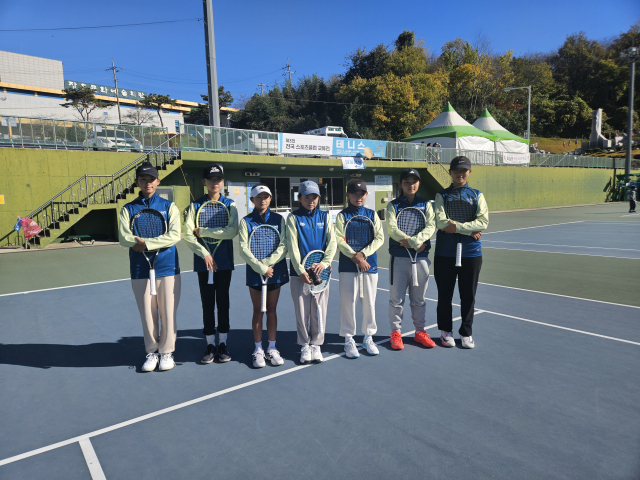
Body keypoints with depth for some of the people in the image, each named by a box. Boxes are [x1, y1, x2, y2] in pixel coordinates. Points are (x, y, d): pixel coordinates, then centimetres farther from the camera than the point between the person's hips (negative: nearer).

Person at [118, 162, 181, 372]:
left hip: (167, 268, -1)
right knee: (147, 314, 7)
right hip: (140, 270, 1)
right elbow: (124, 238, -6)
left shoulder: (169, 206, 4)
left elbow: (175, 235, -9)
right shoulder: (128, 209, 8)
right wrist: (159, 240, -15)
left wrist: (147, 243, -16)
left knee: (168, 313, 3)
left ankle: (167, 351, 19)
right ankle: (152, 352, 24)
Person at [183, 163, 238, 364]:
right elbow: (187, 234, -5)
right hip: (204, 262, 0)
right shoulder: (196, 205, 3)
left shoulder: (230, 205, 2)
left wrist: (203, 231, -12)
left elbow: (232, 231, -13)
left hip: (224, 262, 0)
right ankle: (210, 345, 18)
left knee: (223, 303, 7)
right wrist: (204, 254, -14)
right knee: (207, 304, 6)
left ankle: (222, 344, 19)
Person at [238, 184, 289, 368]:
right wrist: (261, 268, -17)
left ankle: (272, 349, 20)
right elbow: (243, 249, -9)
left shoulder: (278, 219, 3)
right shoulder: (246, 221, 0)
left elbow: (283, 247, -6)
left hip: (276, 271, 1)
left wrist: (268, 263, -17)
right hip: (254, 272, -1)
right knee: (258, 311, 7)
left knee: (271, 309, 10)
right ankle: (258, 350, 18)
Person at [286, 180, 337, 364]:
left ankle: (316, 344, 22)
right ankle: (305, 345, 20)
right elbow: (292, 246, -6)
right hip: (299, 273, -2)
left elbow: (332, 242, 1)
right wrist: (300, 270, -14)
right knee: (302, 310, 4)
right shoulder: (293, 218, 2)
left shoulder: (325, 217, 9)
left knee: (319, 310, 7)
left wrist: (325, 262, -15)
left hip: (320, 271, 2)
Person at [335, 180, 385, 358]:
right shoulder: (342, 216, 3)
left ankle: (368, 338, 24)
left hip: (370, 264, 2)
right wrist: (354, 256, -18)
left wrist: (363, 253, -14)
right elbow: (339, 239, -7)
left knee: (369, 302, 9)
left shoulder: (372, 214, 8)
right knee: (348, 302, 0)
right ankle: (348, 339, 14)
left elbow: (379, 238, -1)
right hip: (348, 265, -2)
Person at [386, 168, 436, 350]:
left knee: (419, 298, 11)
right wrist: (416, 244, -18)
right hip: (398, 256, -2)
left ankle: (420, 331, 23)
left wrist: (413, 241, -19)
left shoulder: (426, 204, 11)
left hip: (421, 257, 2)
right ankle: (395, 332, 15)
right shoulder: (393, 205, 3)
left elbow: (430, 227, -3)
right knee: (396, 298, 2)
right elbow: (392, 229, -10)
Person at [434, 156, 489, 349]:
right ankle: (446, 330, 25)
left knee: (468, 295, 8)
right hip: (445, 253, -1)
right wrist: (470, 231, -14)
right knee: (445, 294, 8)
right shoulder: (442, 195, 3)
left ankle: (466, 332, 24)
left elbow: (484, 222, -7)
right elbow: (441, 223, -12)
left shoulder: (477, 195, 7)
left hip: (471, 253, 1)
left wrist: (457, 227, -16)